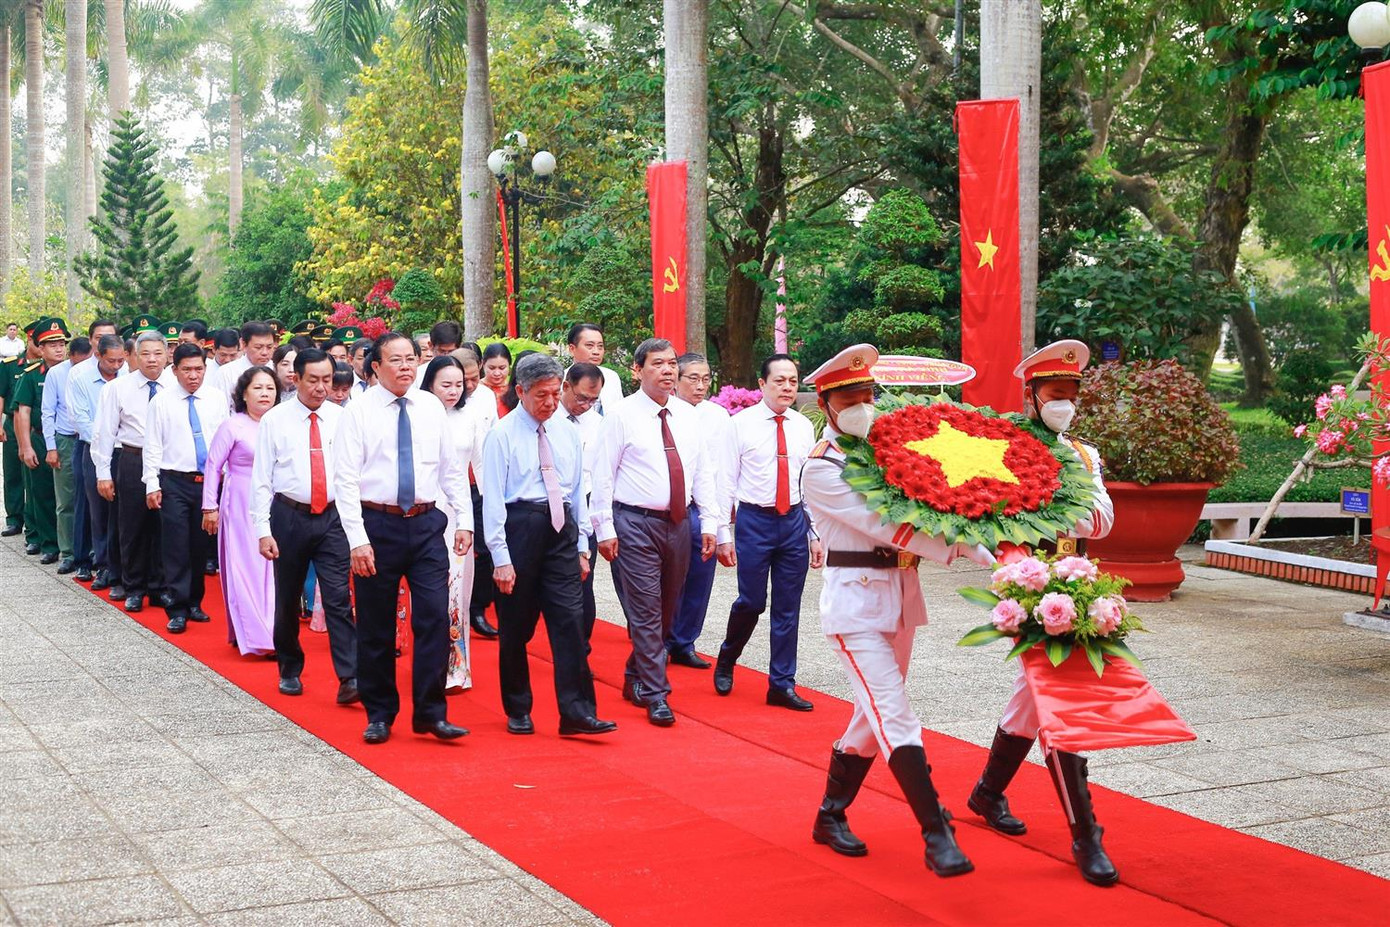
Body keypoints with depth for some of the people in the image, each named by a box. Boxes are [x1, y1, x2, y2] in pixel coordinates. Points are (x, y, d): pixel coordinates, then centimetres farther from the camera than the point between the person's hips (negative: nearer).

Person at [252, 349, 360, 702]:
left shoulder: (341, 419, 3)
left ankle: (349, 679, -12)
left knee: (339, 599, -8)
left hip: (332, 517, 0)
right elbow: (261, 480, -1)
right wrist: (263, 530, -7)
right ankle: (289, 670, 29)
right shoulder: (274, 420, -1)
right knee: (287, 599, 11)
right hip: (289, 516, 0)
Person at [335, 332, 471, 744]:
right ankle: (379, 714, 20)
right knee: (375, 626, 6)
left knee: (434, 617, -4)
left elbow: (452, 469, 10)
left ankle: (431, 713, 5)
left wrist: (465, 519, 2)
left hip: (427, 524, 2)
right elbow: (347, 479, -7)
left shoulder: (432, 408, 7)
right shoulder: (358, 411, -4)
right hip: (378, 524, -2)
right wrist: (357, 539, -14)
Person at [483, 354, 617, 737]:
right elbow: (493, 497, -8)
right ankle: (518, 711, 20)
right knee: (515, 626, 6)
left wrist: (582, 545, 11)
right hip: (520, 528, -3)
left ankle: (576, 712, -3)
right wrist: (500, 556, -12)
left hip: (561, 531, 4)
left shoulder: (568, 433, 10)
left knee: (571, 621, -4)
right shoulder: (502, 435, -5)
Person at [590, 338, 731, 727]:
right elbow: (603, 475, -6)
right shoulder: (622, 415, -5)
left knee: (666, 609, 13)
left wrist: (710, 522, 5)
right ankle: (656, 696, -3)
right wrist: (605, 529, -11)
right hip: (636, 523, -6)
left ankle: (635, 679, 30)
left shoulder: (686, 417, 10)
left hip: (678, 523, 6)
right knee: (646, 610, -7)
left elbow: (703, 472, 13)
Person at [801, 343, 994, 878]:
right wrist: (962, 550, -25)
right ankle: (937, 837, -11)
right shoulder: (820, 469, -11)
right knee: (894, 717, -11)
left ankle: (831, 815, 27)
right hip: (856, 600, -7)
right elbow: (882, 525, -20)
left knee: (875, 714, 14)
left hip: (899, 596, 7)